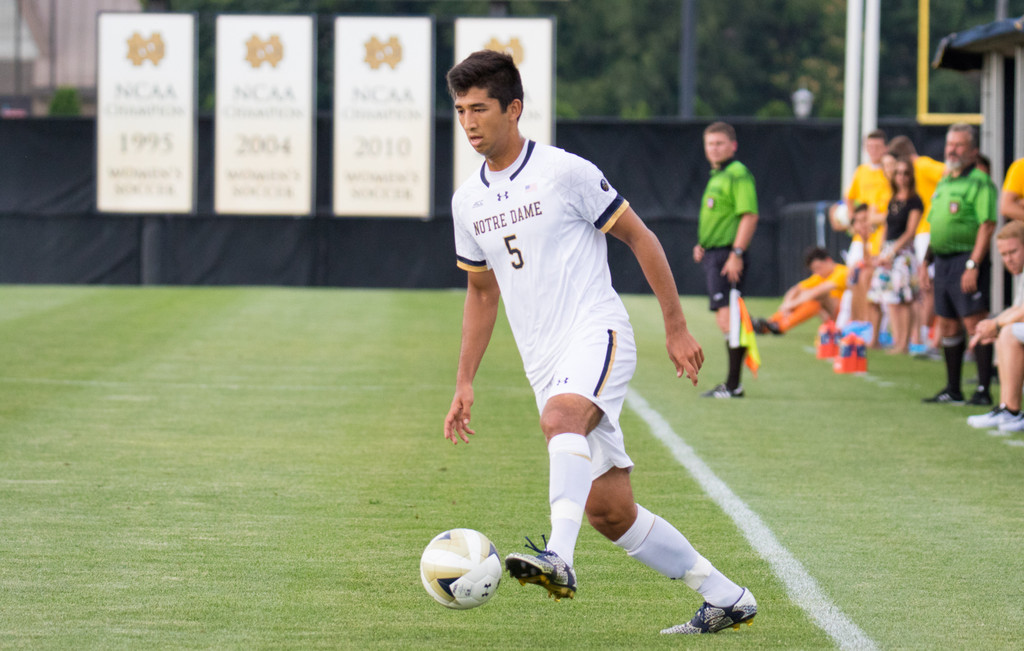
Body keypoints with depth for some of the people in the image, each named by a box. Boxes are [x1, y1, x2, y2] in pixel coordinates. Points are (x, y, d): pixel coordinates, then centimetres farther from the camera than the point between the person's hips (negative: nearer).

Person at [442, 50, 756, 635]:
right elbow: (481, 291, 25)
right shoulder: (467, 202, 13)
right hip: (543, 363, 7)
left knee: (560, 418, -38)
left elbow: (640, 238, 0)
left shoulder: (565, 172, -6)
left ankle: (559, 558, -54)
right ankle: (726, 598, 13)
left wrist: (677, 328, -1)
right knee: (609, 510, 2)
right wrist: (465, 383, 20)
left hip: (596, 331, -7)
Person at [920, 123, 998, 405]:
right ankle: (952, 390, 19)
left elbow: (987, 226, -16)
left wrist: (973, 266, -23)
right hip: (942, 262, 9)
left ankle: (983, 390, -8)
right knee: (947, 326, 12)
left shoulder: (979, 182, -9)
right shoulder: (944, 183, 18)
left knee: (974, 323, -10)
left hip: (966, 260, -9)